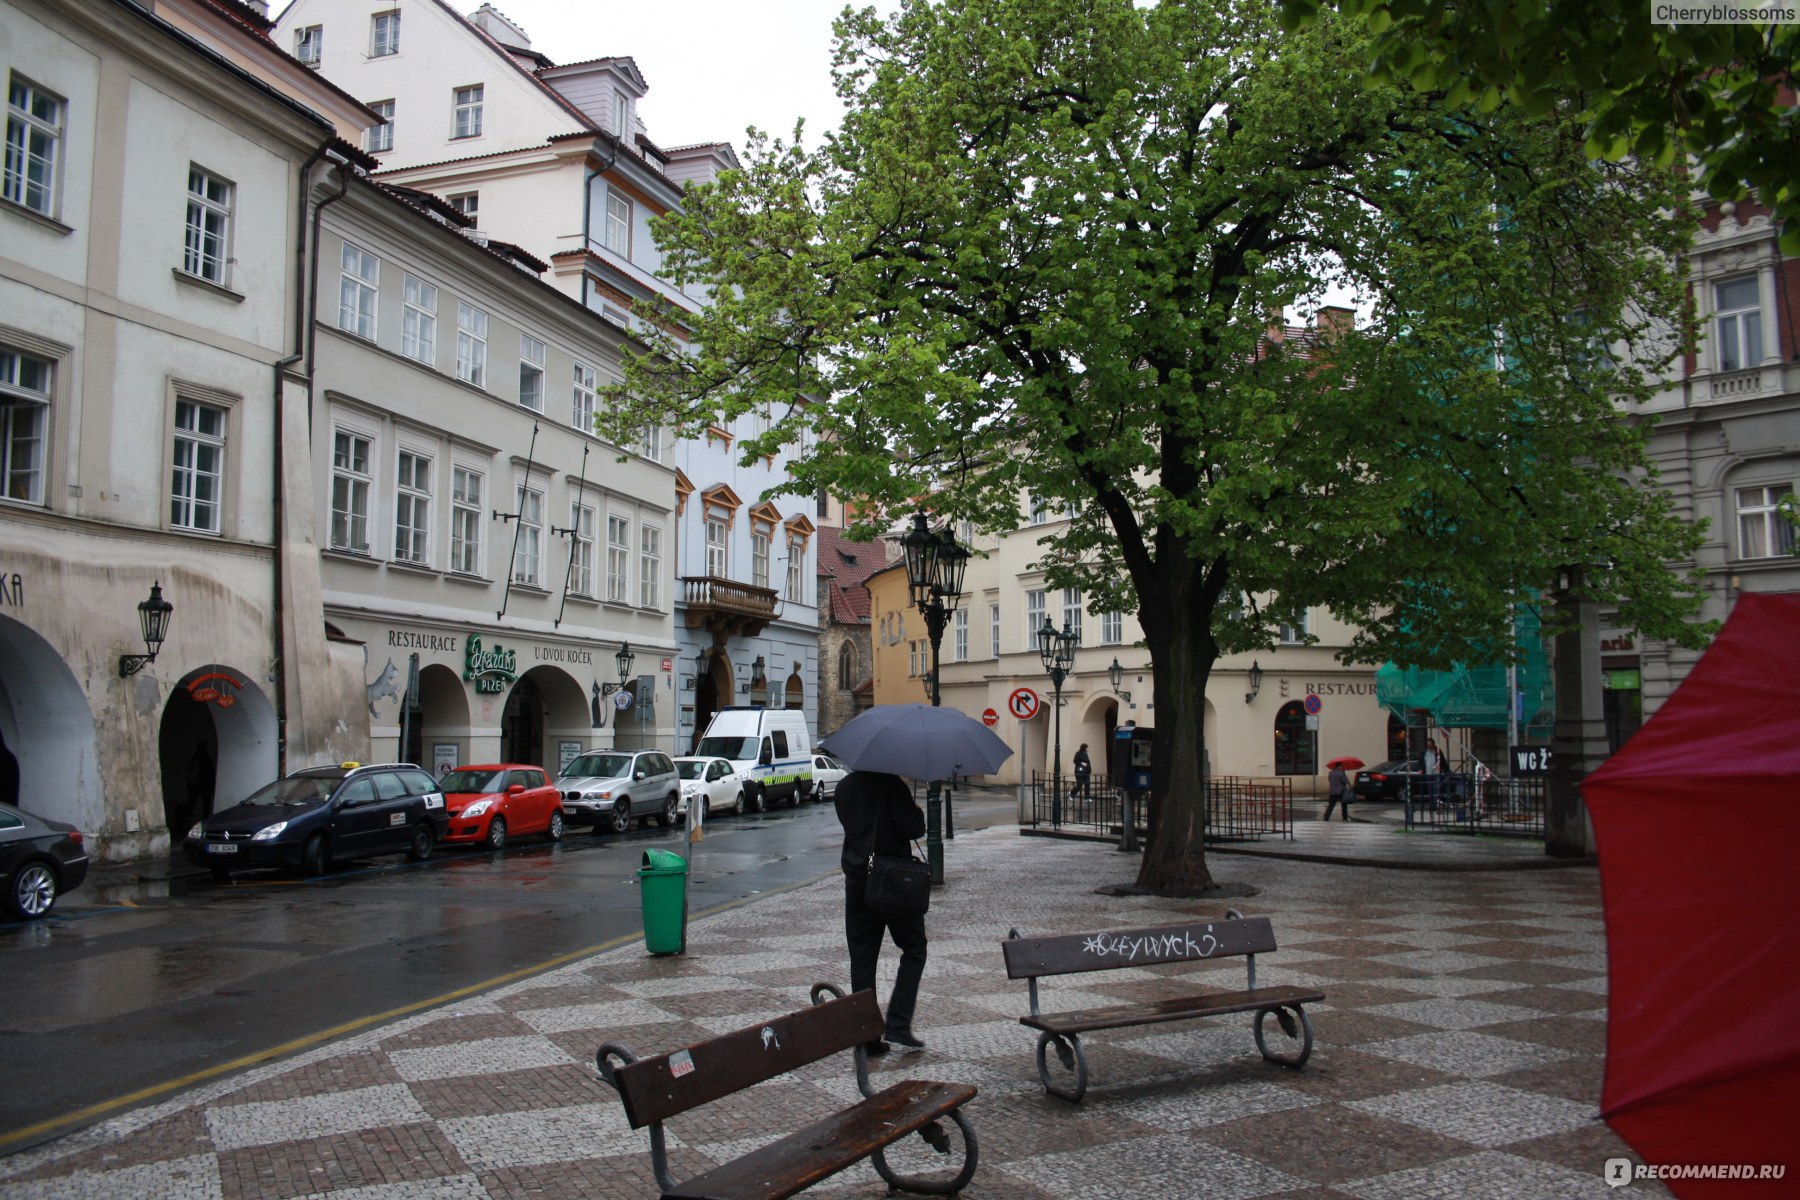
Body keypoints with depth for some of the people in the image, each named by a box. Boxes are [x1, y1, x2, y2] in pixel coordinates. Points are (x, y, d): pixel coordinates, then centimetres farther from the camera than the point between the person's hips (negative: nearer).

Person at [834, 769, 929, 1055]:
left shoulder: (843, 787, 6)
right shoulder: (890, 784, -14)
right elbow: (912, 828, -19)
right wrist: (918, 813, 1)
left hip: (856, 880, 5)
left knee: (862, 958, 9)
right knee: (914, 950, 10)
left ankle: (866, 1036, 10)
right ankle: (898, 1026, 1)